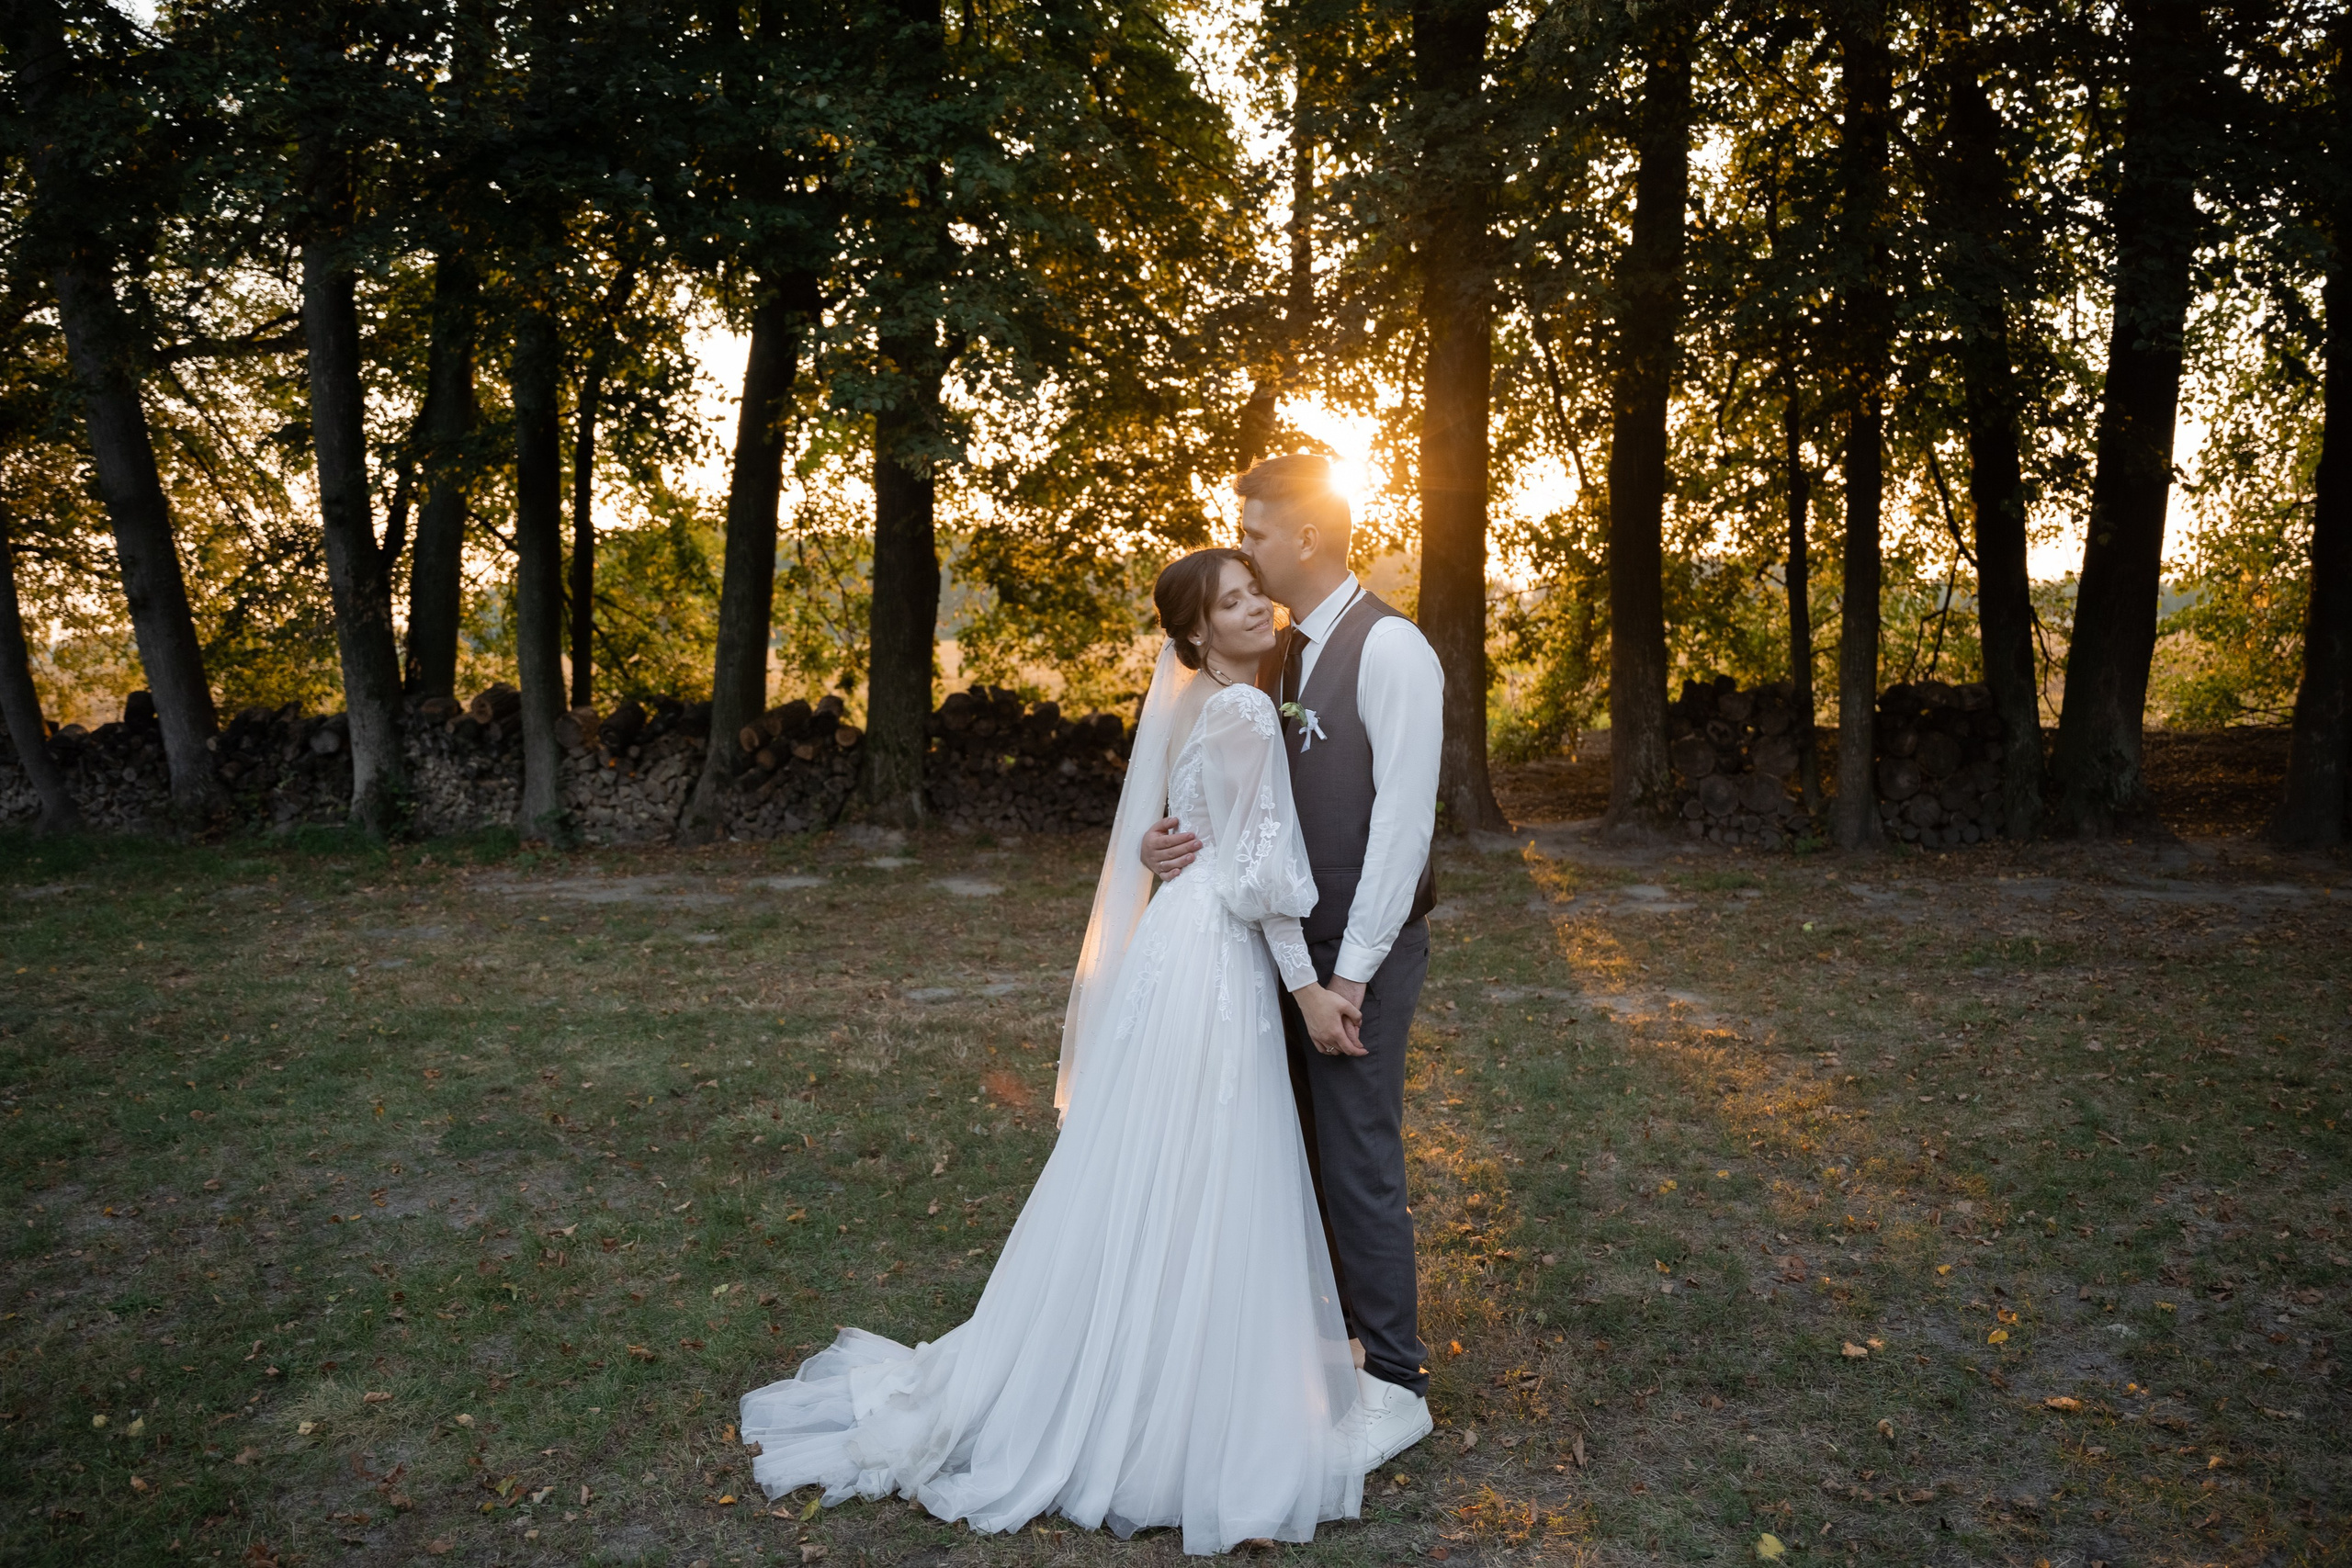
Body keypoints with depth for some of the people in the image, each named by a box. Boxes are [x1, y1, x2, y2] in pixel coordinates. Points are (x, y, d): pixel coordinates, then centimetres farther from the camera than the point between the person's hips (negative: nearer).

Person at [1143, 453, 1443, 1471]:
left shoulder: (1390, 650, -14)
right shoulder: (1285, 654, 11)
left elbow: (1404, 816, -19)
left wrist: (1353, 969, -19)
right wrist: (1176, 838, -11)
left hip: (1363, 948, -8)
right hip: (1294, 939, 8)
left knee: (1359, 1161, -1)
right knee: (1304, 1147, 17)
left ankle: (1395, 1386, 16)